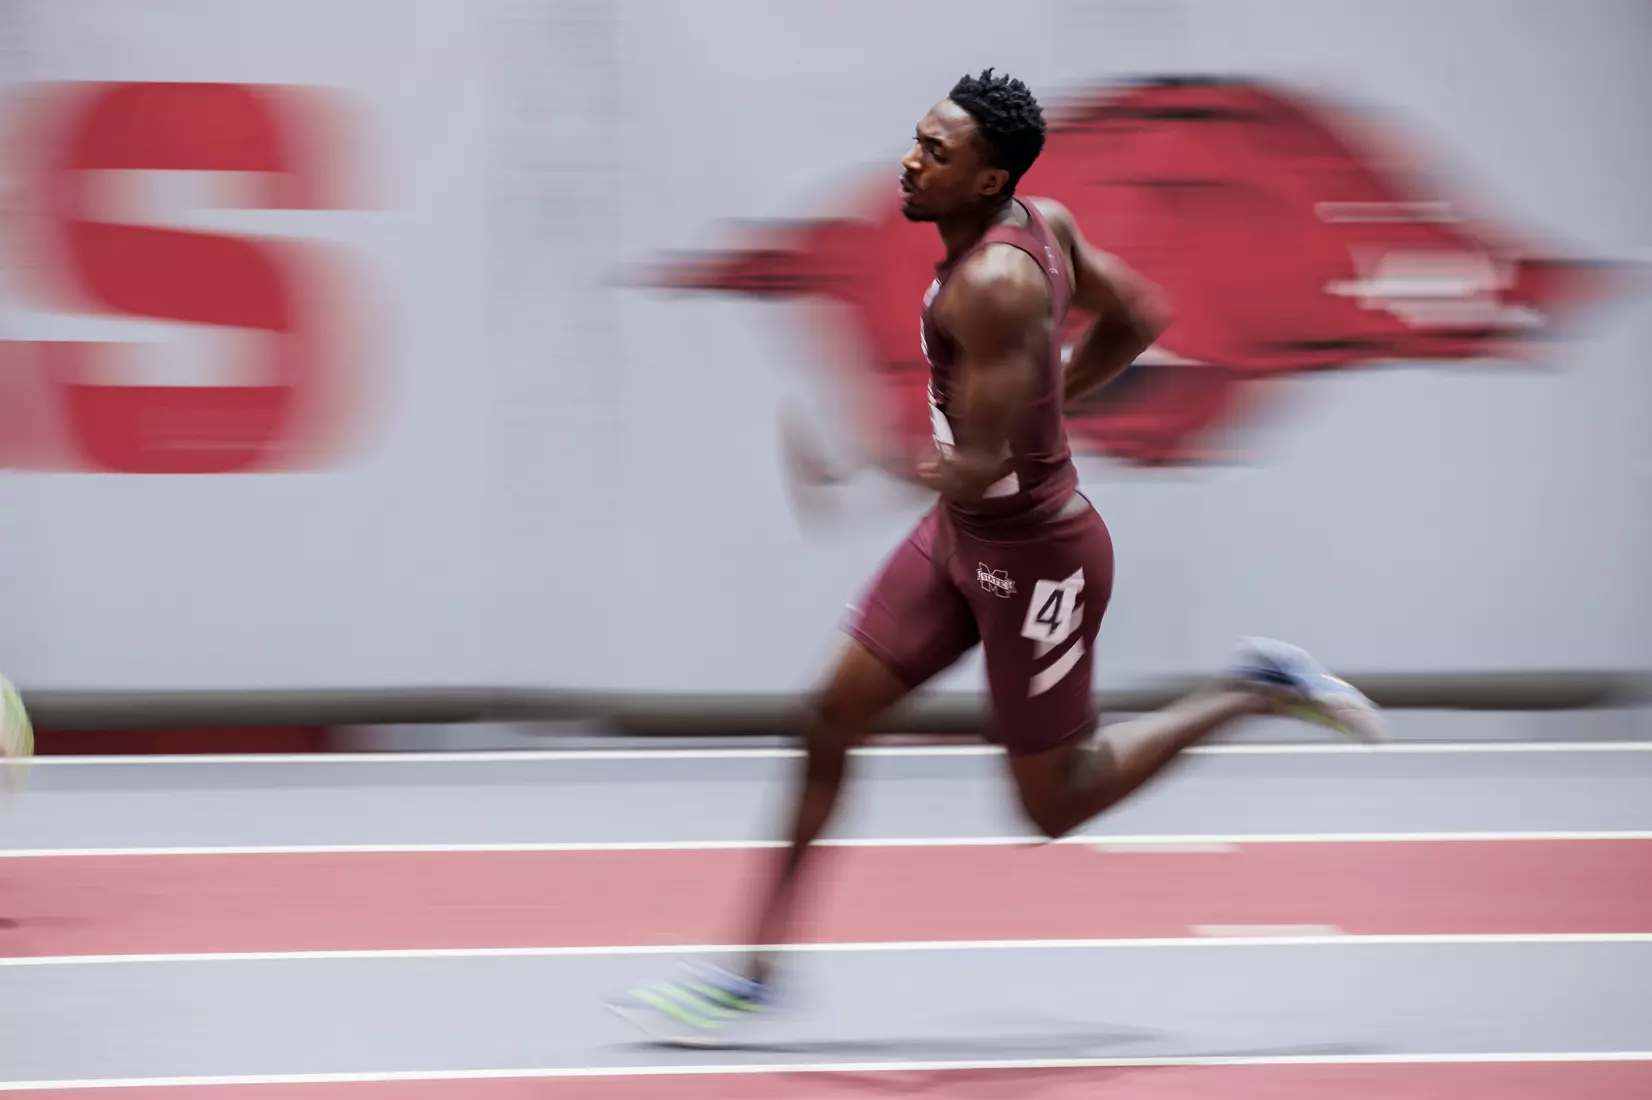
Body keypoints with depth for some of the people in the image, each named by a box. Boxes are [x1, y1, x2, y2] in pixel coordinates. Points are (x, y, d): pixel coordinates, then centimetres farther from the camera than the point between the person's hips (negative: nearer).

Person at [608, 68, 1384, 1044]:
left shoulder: (994, 285, -30)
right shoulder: (1043, 219, -4)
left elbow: (983, 466, -31)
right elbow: (1139, 317, 10)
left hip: (1035, 558, -9)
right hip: (964, 534, 9)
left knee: (1054, 807, 7)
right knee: (832, 718, 6)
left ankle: (1253, 694, 17)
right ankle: (755, 965, 13)